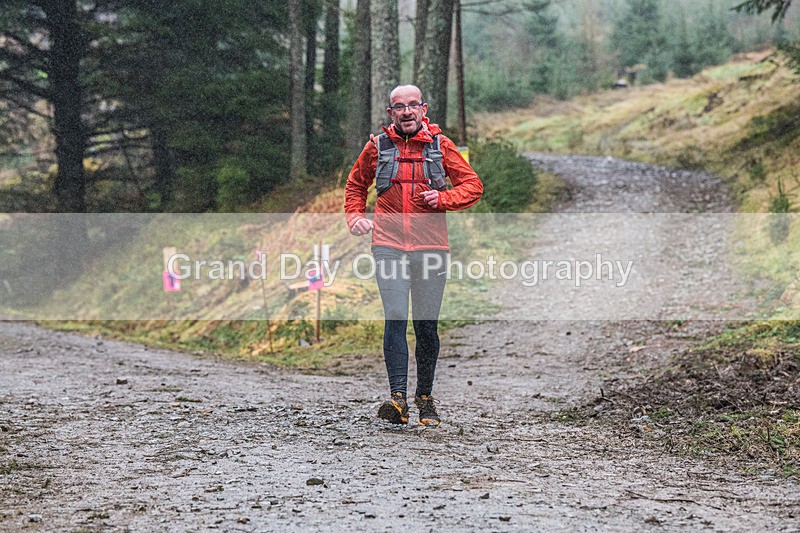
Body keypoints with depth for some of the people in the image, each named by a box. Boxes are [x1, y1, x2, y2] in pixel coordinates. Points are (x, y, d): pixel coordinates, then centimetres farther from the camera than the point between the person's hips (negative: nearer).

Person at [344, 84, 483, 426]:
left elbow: (473, 186, 7)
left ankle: (425, 398, 19)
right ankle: (398, 399, -17)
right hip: (389, 246, 0)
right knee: (395, 320, -13)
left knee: (427, 326, 4)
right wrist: (355, 216, 9)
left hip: (430, 244, 0)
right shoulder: (377, 146, 8)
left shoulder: (440, 145, 6)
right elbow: (356, 185, 25)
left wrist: (442, 198, -10)